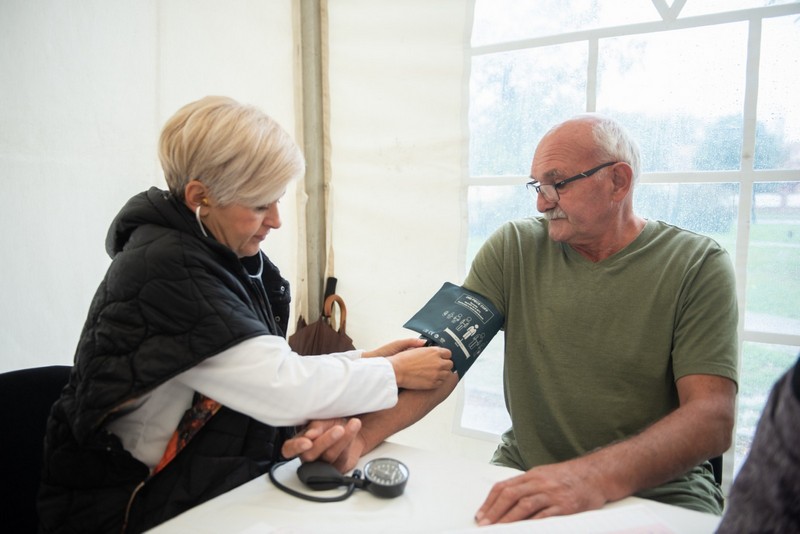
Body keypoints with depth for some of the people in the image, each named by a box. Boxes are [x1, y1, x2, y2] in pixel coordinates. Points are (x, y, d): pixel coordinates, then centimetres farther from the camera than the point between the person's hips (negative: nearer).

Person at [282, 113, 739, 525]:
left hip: (661, 488, 1)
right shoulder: (514, 249, -2)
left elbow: (713, 416, -17)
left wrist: (596, 476, -34)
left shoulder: (698, 267, -7)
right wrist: (361, 432, -27)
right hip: (525, 471, 0)